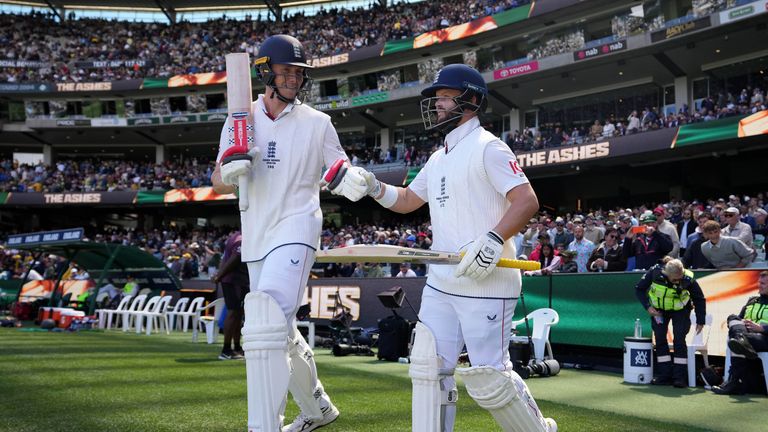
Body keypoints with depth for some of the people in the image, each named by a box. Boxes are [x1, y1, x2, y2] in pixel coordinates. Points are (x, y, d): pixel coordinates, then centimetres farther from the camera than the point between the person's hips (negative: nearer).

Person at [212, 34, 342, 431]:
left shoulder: (316, 123, 2)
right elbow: (218, 184, 5)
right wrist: (230, 171, -18)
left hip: (295, 233, -5)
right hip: (256, 240, 5)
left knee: (265, 326, -24)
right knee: (281, 332, 16)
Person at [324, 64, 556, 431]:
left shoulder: (486, 147, -8)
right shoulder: (438, 158, 18)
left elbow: (527, 200, -17)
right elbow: (406, 200, 27)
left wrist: (494, 239, -29)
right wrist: (372, 186, 10)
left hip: (487, 281, -8)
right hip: (441, 283, 8)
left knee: (488, 377, -6)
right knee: (428, 366, 4)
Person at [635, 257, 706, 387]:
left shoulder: (688, 279, -29)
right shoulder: (655, 273, -28)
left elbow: (700, 299, -11)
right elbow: (639, 289, -10)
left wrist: (700, 321, -10)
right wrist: (647, 306, -21)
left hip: (680, 310, -2)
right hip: (659, 309, 2)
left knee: (679, 340, -11)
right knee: (660, 339, -5)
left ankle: (680, 377, -6)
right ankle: (664, 375, 1)